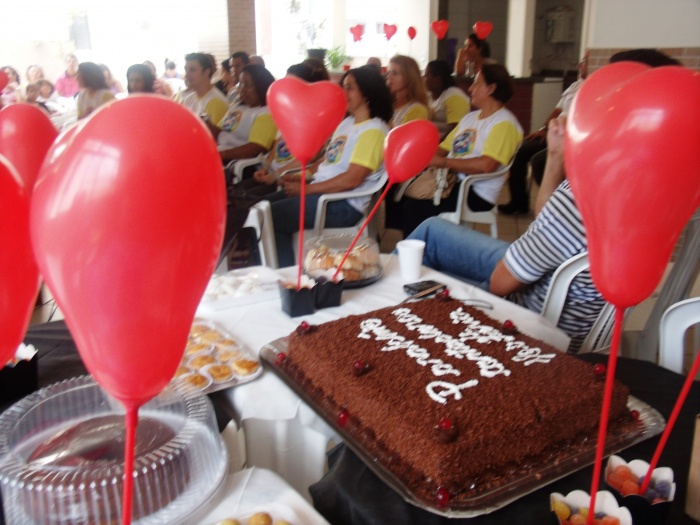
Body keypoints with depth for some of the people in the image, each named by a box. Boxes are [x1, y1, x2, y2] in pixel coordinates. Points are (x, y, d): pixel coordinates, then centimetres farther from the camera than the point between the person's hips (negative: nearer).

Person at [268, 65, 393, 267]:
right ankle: (285, 273, 4)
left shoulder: (373, 130, -13)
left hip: (345, 204, -10)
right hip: (321, 191, 10)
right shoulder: (347, 122, 17)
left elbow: (352, 179, -21)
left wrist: (306, 189, -17)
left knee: (269, 217, -16)